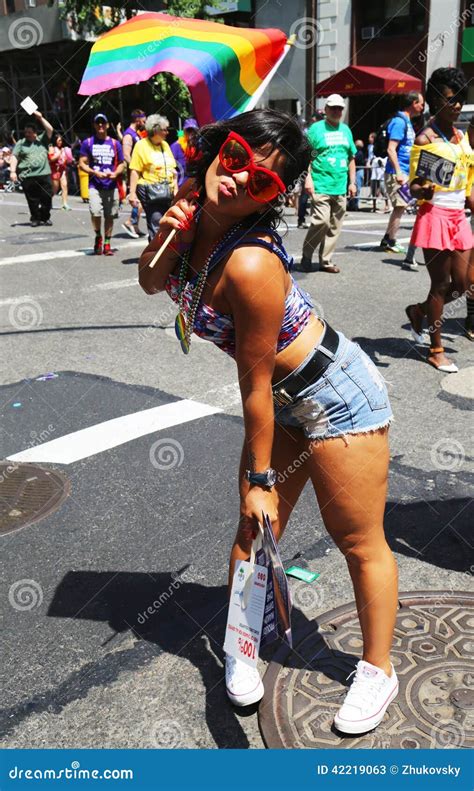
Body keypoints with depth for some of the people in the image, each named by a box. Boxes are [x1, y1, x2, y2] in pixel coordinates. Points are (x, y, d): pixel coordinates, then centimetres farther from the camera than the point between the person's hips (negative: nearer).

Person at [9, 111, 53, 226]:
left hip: (44, 174, 1)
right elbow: (14, 157, 3)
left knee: (47, 197, 2)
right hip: (28, 176, -1)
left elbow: (50, 129, 0)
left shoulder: (42, 140, 12)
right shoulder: (21, 143, 8)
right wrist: (13, 171, -10)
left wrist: (40, 118, -7)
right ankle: (35, 219, 12)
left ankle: (45, 217, 17)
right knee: (32, 200, 1)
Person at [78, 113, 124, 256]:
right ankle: (98, 237, 7)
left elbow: (121, 164, 14)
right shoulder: (88, 143, 6)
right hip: (95, 185, -2)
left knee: (110, 215, 4)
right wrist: (95, 173, -12)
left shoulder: (115, 143, 11)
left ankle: (107, 244, 16)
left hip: (111, 185, 2)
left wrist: (115, 173, -7)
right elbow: (82, 163, 4)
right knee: (95, 212, -19)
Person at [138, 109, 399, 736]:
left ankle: (378, 670, 34)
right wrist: (164, 235, -12)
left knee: (359, 542, 10)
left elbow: (256, 388, -24)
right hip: (287, 398, 8)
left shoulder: (251, 264, -33)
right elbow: (152, 283, 9)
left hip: (337, 396, -8)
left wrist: (261, 480, -12)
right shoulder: (195, 204, -8)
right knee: (254, 529, 15)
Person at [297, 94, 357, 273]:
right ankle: (306, 257, 1)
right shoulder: (316, 129, 0)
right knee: (321, 222, -16)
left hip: (340, 187, 6)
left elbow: (351, 158, 21)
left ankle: (326, 261, 17)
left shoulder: (346, 130, 16)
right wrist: (308, 178, -15)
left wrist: (352, 182, 15)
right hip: (321, 186, -6)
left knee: (334, 227, 7)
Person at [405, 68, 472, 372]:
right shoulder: (425, 139, -7)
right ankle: (436, 351, 11)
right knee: (441, 284, -2)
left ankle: (418, 311, 32)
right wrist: (424, 190, -31)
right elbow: (414, 187, -10)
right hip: (435, 216, -7)